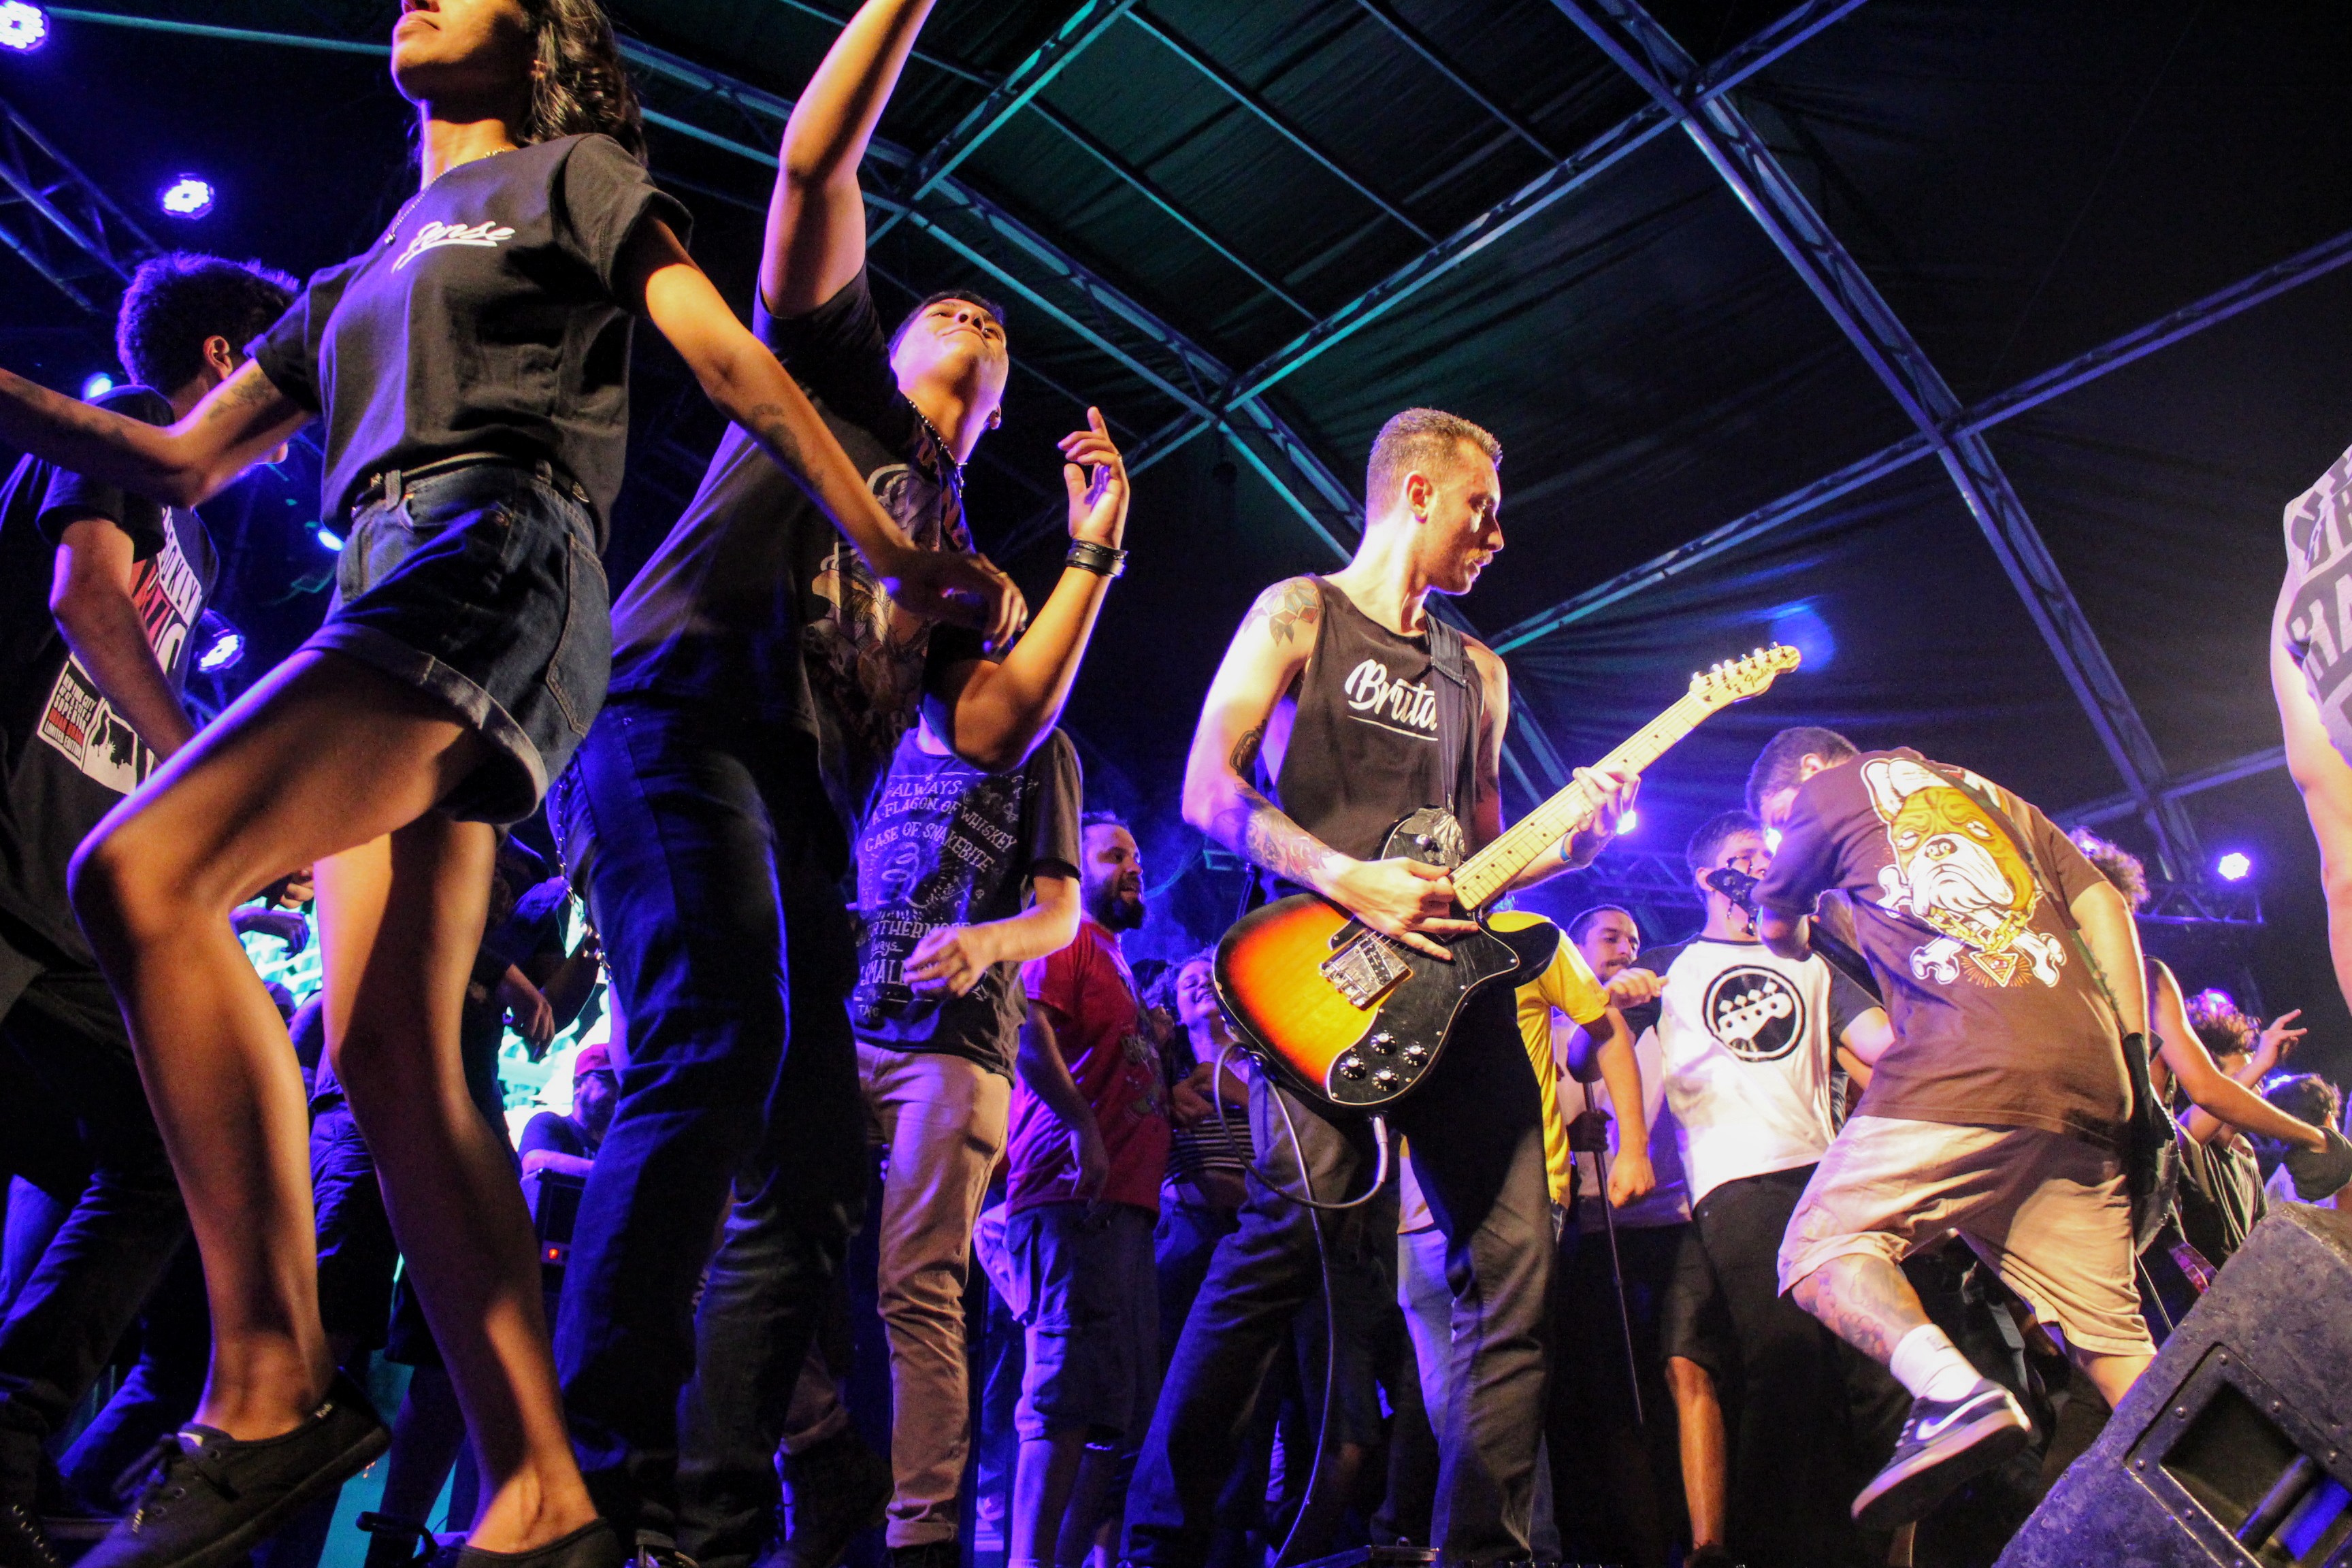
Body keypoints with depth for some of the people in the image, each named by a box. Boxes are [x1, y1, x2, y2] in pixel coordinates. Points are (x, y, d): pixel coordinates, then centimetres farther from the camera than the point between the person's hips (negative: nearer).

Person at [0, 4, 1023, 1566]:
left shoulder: (572, 173, 16)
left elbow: (734, 360, 4)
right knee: (389, 1053, -5)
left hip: (500, 558, -8)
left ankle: (274, 1392, -23)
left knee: (142, 873, -26)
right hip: (386, 594, 8)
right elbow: (180, 461, 29)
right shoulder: (355, 287, 34)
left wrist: (891, 547, -3)